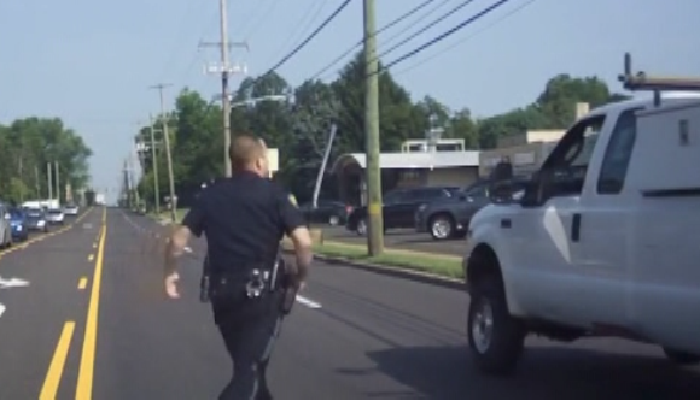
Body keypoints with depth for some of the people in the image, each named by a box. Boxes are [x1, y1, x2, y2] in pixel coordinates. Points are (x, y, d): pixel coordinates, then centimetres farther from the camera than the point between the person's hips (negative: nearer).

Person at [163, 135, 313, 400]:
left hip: (222, 292, 5)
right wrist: (301, 275, 4)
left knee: (247, 365, 22)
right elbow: (303, 241, -13)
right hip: (261, 293, -5)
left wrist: (170, 273, 18)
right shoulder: (272, 193, -2)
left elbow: (178, 239, 2)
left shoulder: (211, 194, 8)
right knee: (249, 371, -6)